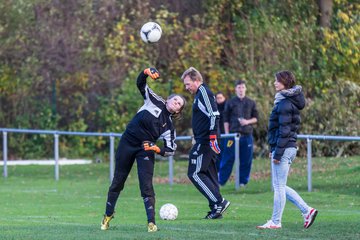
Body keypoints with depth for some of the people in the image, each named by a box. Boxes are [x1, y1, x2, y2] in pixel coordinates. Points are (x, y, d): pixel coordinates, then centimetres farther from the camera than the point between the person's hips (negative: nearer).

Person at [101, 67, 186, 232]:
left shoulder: (169, 126, 2)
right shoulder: (155, 101, 3)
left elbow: (170, 149, 0)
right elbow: (141, 84, 1)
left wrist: (157, 149, -19)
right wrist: (147, 72, -18)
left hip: (145, 150, -1)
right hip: (127, 143, 1)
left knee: (146, 186, -12)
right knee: (117, 182, 9)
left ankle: (151, 222, -9)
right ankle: (108, 216, 25)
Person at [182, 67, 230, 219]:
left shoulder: (204, 92, -11)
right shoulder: (200, 94, 19)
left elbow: (214, 115, -20)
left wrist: (212, 138, -24)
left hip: (204, 142, -10)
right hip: (204, 142, 10)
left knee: (194, 173, -10)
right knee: (209, 174, 10)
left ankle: (219, 202, -13)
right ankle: (216, 209, 10)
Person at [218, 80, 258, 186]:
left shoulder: (251, 103, 9)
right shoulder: (230, 103, 5)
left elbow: (256, 118, 12)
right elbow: (226, 120, 5)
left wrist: (248, 121, -8)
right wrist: (227, 134, -3)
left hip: (247, 135, 2)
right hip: (233, 134, -2)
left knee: (246, 160, 2)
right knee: (228, 159, -3)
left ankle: (243, 181, 12)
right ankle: (220, 181, 2)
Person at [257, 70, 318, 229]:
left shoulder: (285, 104, -16)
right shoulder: (286, 100, 15)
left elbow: (284, 131, -20)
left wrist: (277, 153, -19)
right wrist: (273, 149, 21)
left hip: (284, 149, -10)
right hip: (290, 148, 10)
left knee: (279, 187, -2)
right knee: (280, 187, 14)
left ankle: (275, 222, 4)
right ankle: (307, 210, 11)